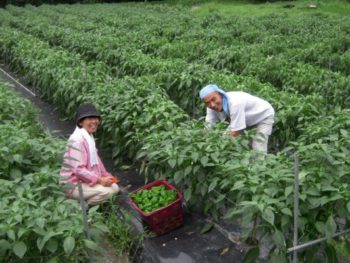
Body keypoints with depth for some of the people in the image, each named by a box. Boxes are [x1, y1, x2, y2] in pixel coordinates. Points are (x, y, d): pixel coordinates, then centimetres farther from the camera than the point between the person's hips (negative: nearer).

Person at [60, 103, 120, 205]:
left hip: (85, 180, 10)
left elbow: (96, 160, 13)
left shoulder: (89, 137, 8)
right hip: (74, 185, -10)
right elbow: (78, 169, -26)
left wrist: (106, 176, 1)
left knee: (114, 187, 3)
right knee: (107, 191, -24)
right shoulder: (77, 139, -22)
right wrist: (99, 180, -23)